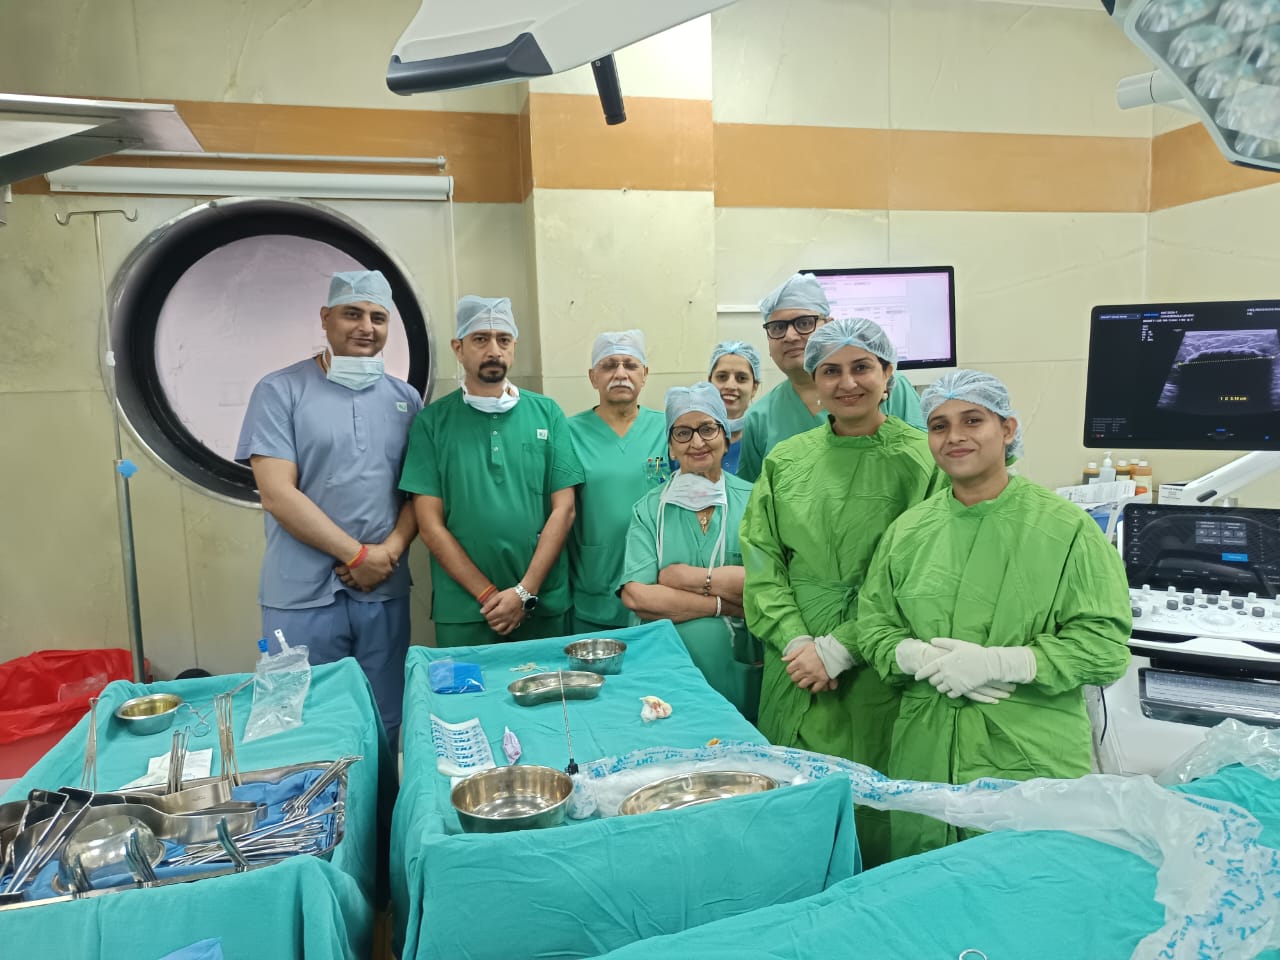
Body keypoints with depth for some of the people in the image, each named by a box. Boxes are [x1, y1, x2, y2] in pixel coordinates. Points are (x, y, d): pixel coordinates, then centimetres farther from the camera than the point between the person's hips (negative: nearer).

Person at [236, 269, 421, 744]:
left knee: (383, 728, 13)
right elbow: (278, 494, -11)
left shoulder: (405, 398, 9)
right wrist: (357, 555, -12)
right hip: (302, 597, -3)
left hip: (384, 592, 4)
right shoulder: (280, 391, -3)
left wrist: (390, 551, -10)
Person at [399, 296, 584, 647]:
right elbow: (430, 522, -3)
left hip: (544, 604, 1)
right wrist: (488, 594, -10)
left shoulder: (546, 413, 2)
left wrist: (526, 591, -9)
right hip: (462, 610, -1)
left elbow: (563, 508, -1)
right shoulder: (432, 421, -1)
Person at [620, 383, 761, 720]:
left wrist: (688, 576, -12)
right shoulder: (650, 509, 0)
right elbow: (636, 596, -11)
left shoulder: (752, 501, -2)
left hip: (737, 669, 0)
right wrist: (722, 604, -14)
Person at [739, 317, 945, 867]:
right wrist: (796, 640, -9)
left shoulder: (920, 461, -6)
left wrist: (838, 650, -13)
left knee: (871, 798, 5)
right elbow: (761, 559, 4)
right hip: (796, 661, 4)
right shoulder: (785, 461, 6)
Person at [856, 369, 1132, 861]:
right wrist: (928, 660, -11)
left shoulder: (1067, 529, -6)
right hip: (924, 756, 4)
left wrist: (997, 662, -19)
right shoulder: (909, 530, 6)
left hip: (1031, 760, -3)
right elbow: (873, 625, 9)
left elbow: (1104, 644, -9)